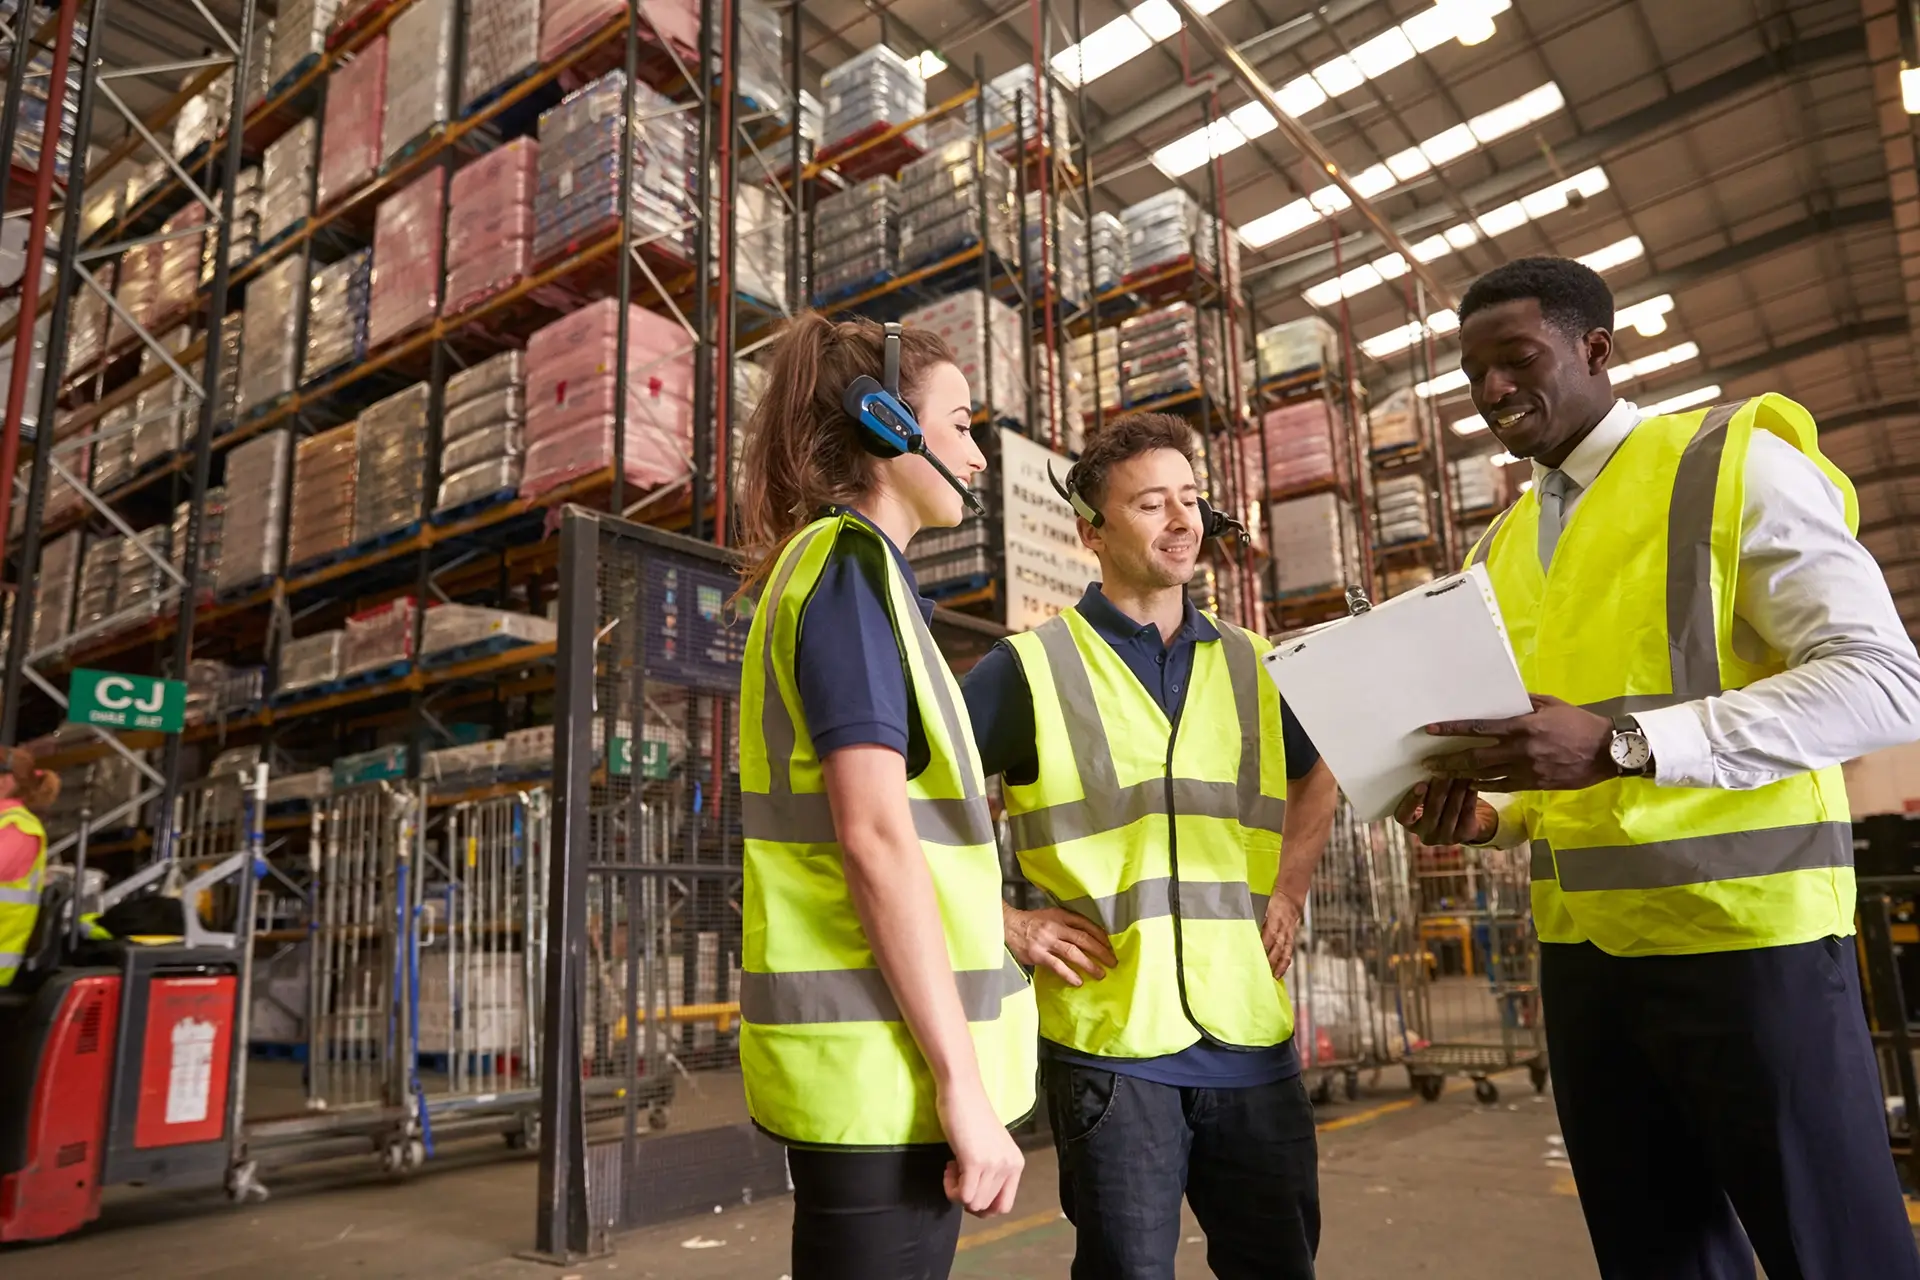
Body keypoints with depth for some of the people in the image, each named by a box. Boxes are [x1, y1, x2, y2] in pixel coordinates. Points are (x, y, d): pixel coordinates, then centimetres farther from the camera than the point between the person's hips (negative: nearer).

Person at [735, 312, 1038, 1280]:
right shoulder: (851, 563, -11)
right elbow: (873, 834, -20)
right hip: (885, 1064, -9)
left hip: (870, 1061, 9)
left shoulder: (817, 566, 17)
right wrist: (964, 1083, -19)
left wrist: (1003, 918, 17)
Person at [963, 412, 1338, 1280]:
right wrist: (1002, 927, -9)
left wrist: (1290, 887, 13)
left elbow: (1317, 774, 27)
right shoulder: (1032, 667, -5)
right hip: (1110, 1037, -4)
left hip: (1251, 1036, 5)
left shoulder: (1250, 665, 10)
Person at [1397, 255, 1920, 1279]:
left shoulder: (1733, 466, -5)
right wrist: (1488, 810, -4)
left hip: (1743, 931, -6)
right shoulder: (1501, 550, 14)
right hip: (1582, 944, 6)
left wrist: (1624, 743, -27)